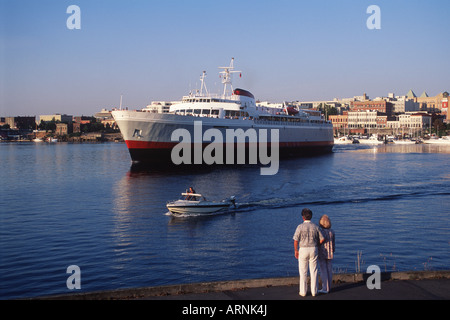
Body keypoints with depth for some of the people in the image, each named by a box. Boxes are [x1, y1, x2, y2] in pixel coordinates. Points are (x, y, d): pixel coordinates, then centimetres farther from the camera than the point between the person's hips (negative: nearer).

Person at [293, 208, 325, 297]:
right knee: (313, 271, 8)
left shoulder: (300, 227, -10)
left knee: (303, 272, 6)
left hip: (303, 250, -2)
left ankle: (303, 291, 9)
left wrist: (296, 251, 0)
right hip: (313, 250, 2)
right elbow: (322, 239, 3)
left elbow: (296, 240, -12)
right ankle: (314, 291, 10)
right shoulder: (315, 227, -1)